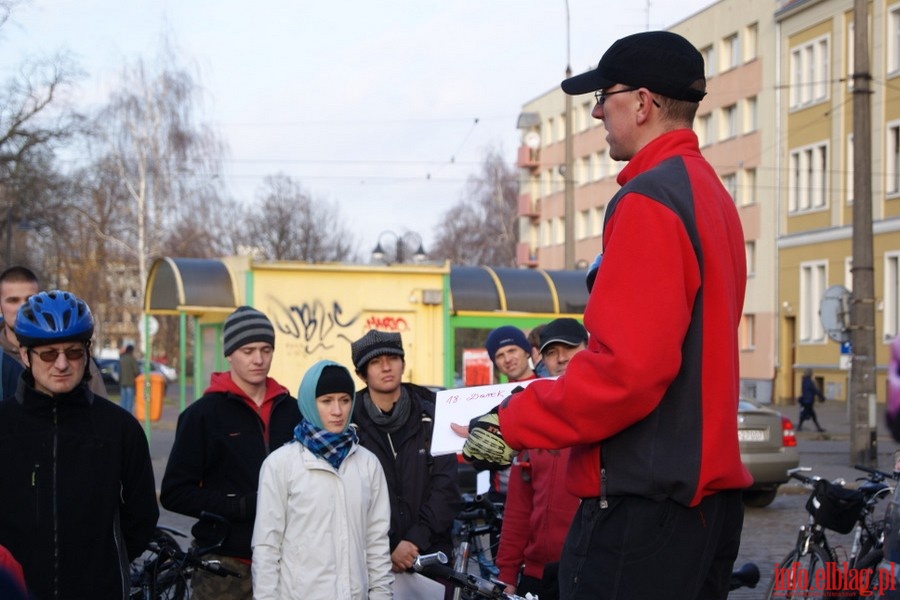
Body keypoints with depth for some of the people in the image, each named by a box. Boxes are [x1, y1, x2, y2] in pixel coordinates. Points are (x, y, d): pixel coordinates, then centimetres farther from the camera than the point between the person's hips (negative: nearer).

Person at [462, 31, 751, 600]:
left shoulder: (649, 199, -15)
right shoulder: (711, 192, 15)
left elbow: (629, 365, -23)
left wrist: (514, 425, -12)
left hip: (646, 499, -10)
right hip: (707, 485, 10)